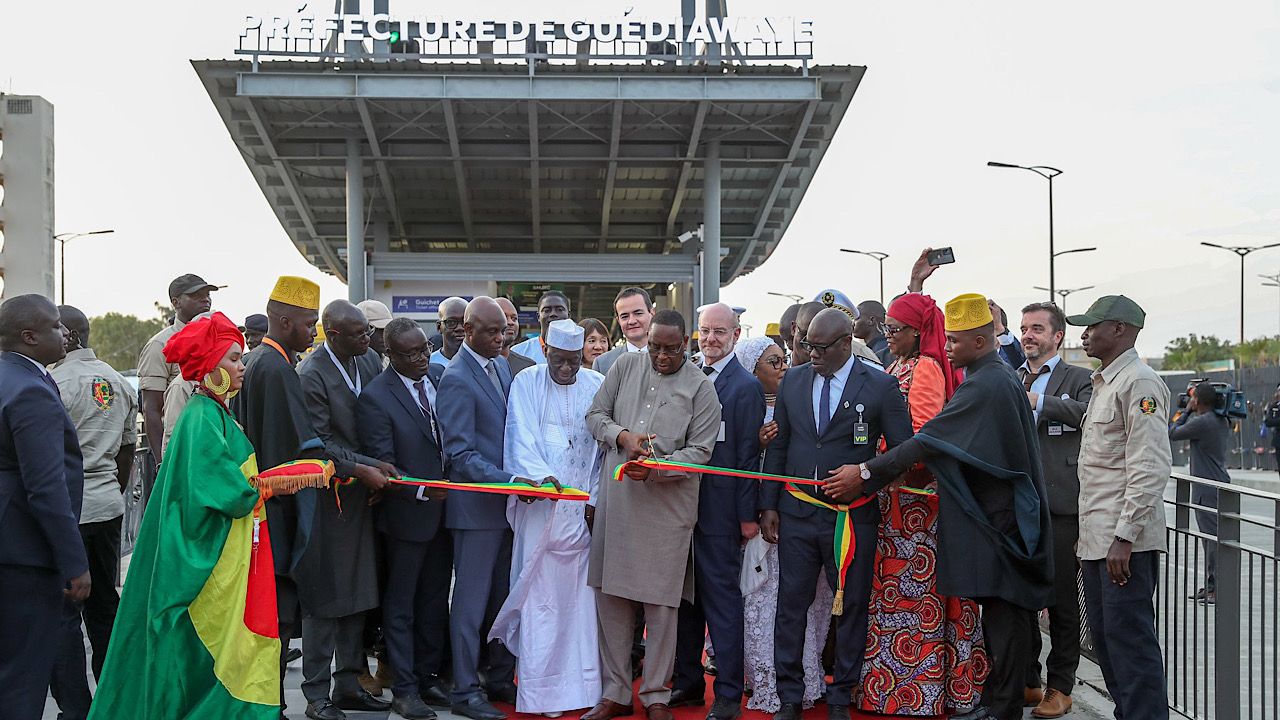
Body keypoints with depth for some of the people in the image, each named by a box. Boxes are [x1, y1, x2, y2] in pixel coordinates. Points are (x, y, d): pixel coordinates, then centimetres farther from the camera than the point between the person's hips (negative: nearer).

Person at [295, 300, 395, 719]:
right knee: (324, 598, 0)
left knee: (358, 595, 13)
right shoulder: (311, 374, -16)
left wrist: (378, 469, 3)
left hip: (362, 495, 7)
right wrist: (363, 469, -21)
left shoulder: (369, 361, 5)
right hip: (328, 498, -7)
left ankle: (348, 685, 23)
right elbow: (320, 443, -17)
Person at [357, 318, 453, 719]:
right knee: (400, 605, 7)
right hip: (407, 515, -6)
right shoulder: (375, 398, -16)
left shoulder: (441, 377, 2)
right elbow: (383, 467, -17)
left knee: (435, 600, 15)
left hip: (445, 509, 6)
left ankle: (428, 677, 28)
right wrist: (423, 492, -29)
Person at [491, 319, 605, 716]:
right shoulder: (527, 383, 3)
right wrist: (543, 477, -24)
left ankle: (584, 684, 12)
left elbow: (606, 446, 8)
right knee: (541, 594, -3)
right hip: (541, 505, -2)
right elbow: (522, 440, -7)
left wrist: (597, 500, 0)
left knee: (582, 594, 4)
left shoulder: (597, 386, 8)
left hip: (586, 508, 2)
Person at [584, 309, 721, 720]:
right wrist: (621, 435, -9)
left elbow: (699, 451, -5)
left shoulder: (700, 388, -1)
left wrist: (654, 468, -19)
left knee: (661, 602, 1)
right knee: (611, 596, 7)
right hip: (616, 497, 3)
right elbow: (596, 415, 12)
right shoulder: (626, 366, 8)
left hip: (668, 503, -3)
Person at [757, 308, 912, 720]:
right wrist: (768, 505, 7)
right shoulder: (792, 381, 8)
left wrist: (864, 473, -16)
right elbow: (778, 446, 12)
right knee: (791, 605, 5)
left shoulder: (880, 387, -4)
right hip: (796, 514, 3)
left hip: (852, 517, -3)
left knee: (851, 608, 6)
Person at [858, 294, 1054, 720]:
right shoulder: (1002, 377, 13)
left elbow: (930, 440, -23)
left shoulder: (984, 387, -20)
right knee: (1003, 609, 14)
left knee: (1003, 610, -3)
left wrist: (866, 472, -20)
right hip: (999, 511, 10)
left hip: (997, 518, -10)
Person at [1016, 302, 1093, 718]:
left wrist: (1038, 402, -20)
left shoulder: (1078, 379, 2)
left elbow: (1091, 412, -18)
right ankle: (1026, 681, 22)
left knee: (1062, 601, 2)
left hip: (1060, 505, -4)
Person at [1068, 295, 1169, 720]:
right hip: (1097, 539, 10)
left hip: (1125, 542, -10)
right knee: (1105, 637, 14)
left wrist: (1124, 537, -21)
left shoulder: (1139, 383, -12)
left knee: (1129, 639, -6)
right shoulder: (1103, 384, 19)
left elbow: (1151, 469, -19)